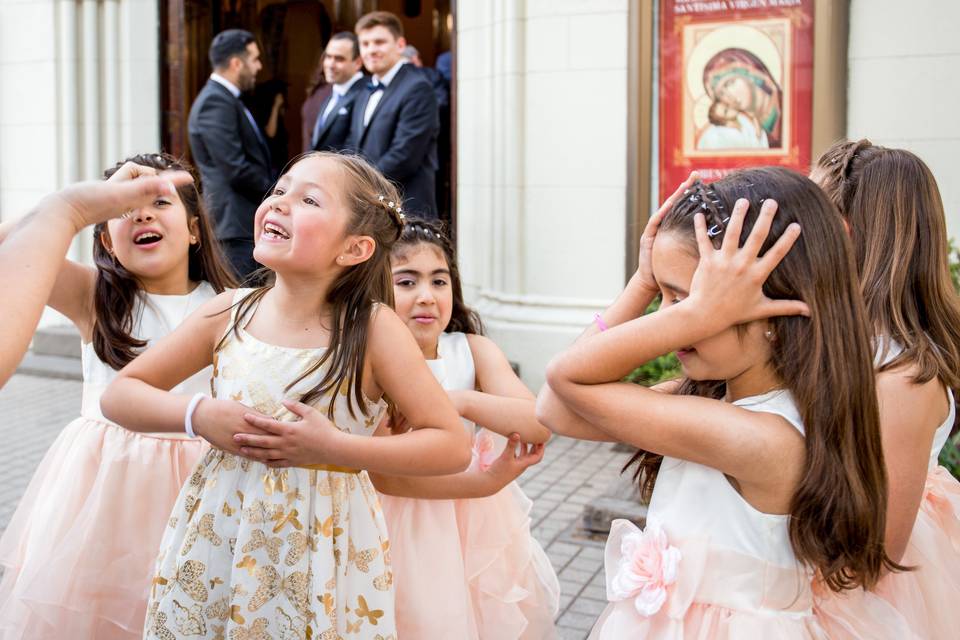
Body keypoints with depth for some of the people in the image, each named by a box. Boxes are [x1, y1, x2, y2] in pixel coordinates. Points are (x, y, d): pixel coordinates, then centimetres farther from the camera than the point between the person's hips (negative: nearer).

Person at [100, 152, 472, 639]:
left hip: (322, 548, -3)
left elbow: (452, 446, -14)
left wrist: (334, 447, -22)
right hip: (216, 541, 3)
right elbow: (118, 396, 5)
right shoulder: (228, 314, -5)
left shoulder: (373, 328, -13)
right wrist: (197, 414, -13)